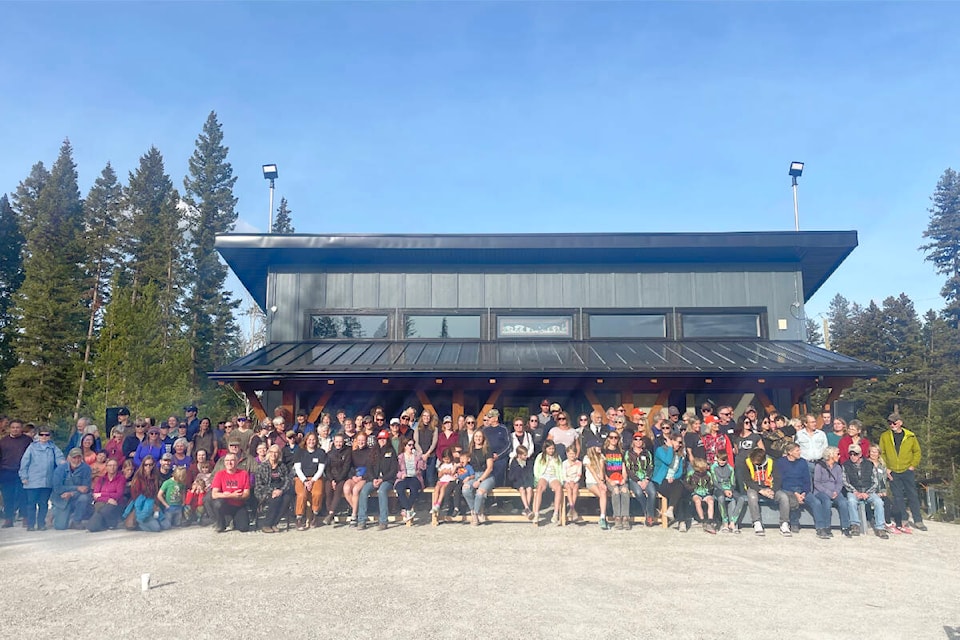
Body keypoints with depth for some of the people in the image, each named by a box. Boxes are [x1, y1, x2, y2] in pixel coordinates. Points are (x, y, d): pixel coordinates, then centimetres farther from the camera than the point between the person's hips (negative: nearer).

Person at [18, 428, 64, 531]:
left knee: (44, 504, 7)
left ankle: (41, 524, 15)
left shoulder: (53, 447, 10)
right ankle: (30, 525, 9)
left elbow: (59, 456, 1)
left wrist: (62, 461, -23)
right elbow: (24, 462, 2)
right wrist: (24, 477, -2)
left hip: (47, 481, 2)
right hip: (32, 481, -2)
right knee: (31, 503, 0)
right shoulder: (32, 447, 3)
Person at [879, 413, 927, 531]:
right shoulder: (884, 436, 0)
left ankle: (918, 521, 9)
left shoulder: (910, 436, 0)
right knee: (898, 497, 4)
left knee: (912, 495, 1)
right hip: (893, 472, 0)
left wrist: (913, 465, -1)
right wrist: (886, 468, -3)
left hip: (907, 471, 0)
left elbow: (917, 451, 9)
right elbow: (881, 453, 4)